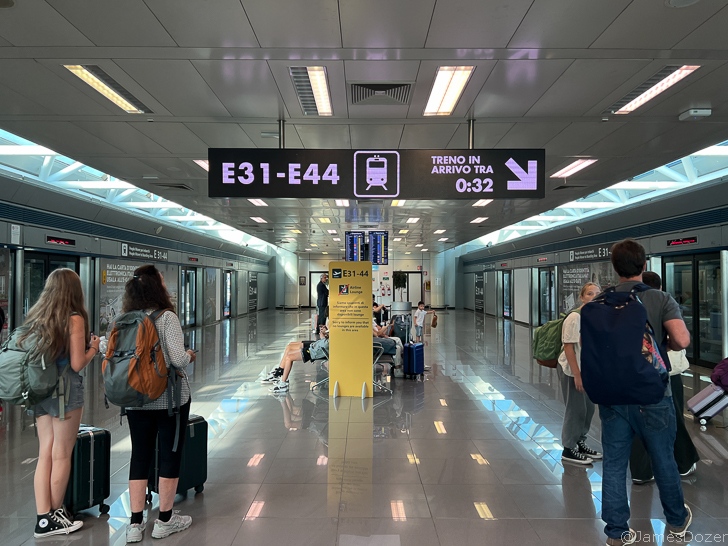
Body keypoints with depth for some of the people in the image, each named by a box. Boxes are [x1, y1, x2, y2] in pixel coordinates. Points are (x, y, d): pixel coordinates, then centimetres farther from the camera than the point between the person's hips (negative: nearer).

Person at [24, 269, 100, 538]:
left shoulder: (35, 316, 8)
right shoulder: (74, 319, -12)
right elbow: (77, 364, -14)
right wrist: (93, 348, 4)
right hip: (66, 389, -6)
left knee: (45, 454, 11)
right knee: (61, 456, 6)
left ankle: (43, 518, 16)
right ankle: (55, 516, 17)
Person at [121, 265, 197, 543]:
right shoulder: (167, 317, -16)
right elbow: (178, 359, -23)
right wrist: (190, 356, -2)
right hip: (170, 398, -5)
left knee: (139, 456, 13)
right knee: (170, 455, 9)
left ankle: (135, 523, 18)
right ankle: (165, 520, 20)